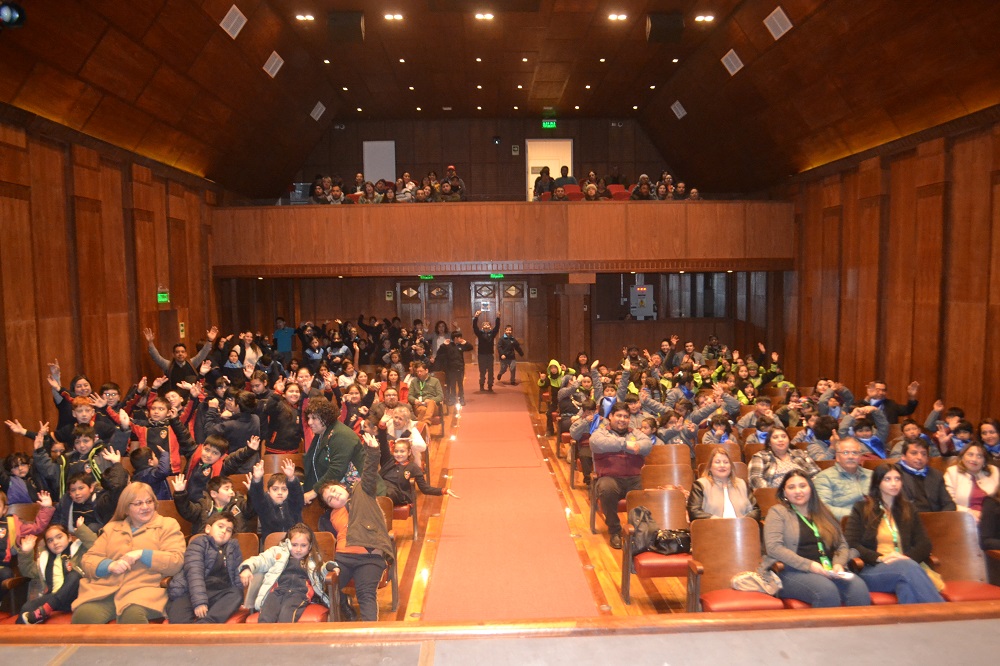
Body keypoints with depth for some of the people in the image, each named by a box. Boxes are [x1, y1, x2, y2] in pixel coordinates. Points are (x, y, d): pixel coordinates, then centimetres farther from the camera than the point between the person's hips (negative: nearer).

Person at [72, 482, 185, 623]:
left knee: (132, 616, -37)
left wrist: (142, 554, -9)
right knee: (84, 615, -30)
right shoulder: (112, 527, 25)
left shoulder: (168, 525, 13)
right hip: (104, 589, 4)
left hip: (144, 588, -3)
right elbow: (88, 560, 15)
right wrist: (110, 565, -6)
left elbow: (176, 562, 1)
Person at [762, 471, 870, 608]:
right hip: (793, 572, -4)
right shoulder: (778, 512, 6)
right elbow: (773, 547, -7)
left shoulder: (824, 514, 23)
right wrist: (809, 565, -14)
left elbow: (842, 545, 21)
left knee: (859, 587, -26)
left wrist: (839, 564, -2)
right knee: (827, 590, -34)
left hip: (829, 571, 5)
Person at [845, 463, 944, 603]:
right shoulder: (861, 509, 12)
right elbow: (852, 545, 1)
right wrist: (880, 558, -15)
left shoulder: (908, 510, 24)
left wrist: (908, 557, -10)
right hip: (872, 570, -3)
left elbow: (924, 545, 13)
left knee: (906, 585, -37)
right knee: (907, 567, -36)